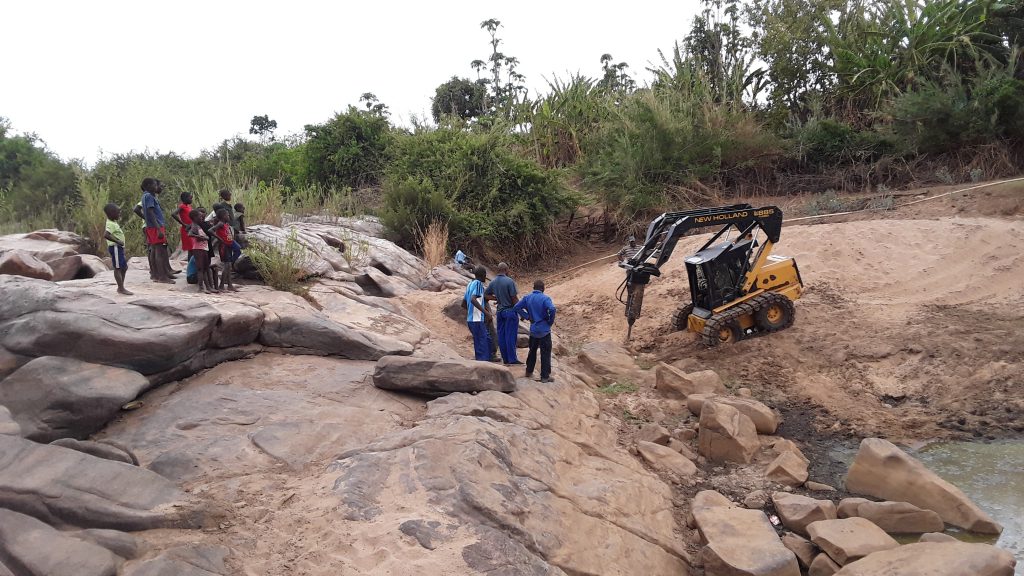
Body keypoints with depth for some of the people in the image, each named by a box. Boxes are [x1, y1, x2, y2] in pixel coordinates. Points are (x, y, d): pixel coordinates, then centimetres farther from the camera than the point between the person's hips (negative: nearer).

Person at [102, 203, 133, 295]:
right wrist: (117, 241, -29)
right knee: (118, 268, -7)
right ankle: (121, 288, -5)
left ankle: (121, 287, 21)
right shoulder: (111, 224, -17)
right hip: (115, 248, -10)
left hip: (119, 248, 10)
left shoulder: (113, 223, 14)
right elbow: (105, 235, -32)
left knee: (124, 267, 15)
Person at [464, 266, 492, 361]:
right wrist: (485, 311, -25)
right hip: (477, 319, -9)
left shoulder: (470, 284, 16)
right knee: (482, 343, -5)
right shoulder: (478, 283, -11)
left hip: (470, 319, 9)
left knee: (487, 340, 15)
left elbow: (464, 303, 21)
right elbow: (473, 299, -26)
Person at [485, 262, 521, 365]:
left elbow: (486, 295, 13)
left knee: (501, 335, 8)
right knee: (511, 335, -3)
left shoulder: (493, 282, 4)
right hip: (510, 311, -6)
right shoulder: (509, 281, -16)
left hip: (500, 311, 6)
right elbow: (514, 298, -15)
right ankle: (512, 359, -2)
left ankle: (505, 359, 13)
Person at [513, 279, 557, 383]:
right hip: (544, 330, -5)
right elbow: (552, 309, -29)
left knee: (532, 351, 22)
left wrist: (527, 316, 6)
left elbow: (516, 307, 3)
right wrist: (551, 321, -12)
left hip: (533, 330, 5)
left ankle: (529, 371, 31)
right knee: (545, 353, 2)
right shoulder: (545, 298, -13)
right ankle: (545, 376, 4)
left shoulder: (527, 298, 3)